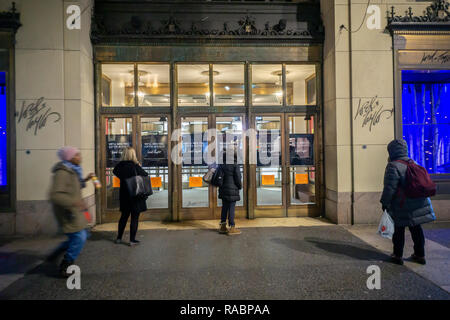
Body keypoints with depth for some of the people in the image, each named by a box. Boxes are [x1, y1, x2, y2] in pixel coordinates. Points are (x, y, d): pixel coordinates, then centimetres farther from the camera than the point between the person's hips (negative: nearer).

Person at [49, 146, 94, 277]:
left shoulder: (72, 171, 10)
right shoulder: (62, 173, -21)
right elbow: (55, 195, -29)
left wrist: (85, 180, 13)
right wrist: (74, 202, -36)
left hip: (73, 211, 10)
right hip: (67, 212, -10)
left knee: (83, 235, 16)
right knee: (79, 238, -7)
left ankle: (54, 255, 29)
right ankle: (64, 268, 11)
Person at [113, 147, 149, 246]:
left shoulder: (119, 166, -3)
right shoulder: (135, 166, -17)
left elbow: (115, 172, 16)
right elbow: (146, 176, -10)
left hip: (124, 195, 5)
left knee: (124, 216, 19)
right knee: (135, 217, 5)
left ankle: (119, 238, 29)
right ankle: (132, 240, 10)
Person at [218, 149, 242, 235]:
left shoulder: (221, 166, 6)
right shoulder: (235, 166, -14)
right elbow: (238, 179, -12)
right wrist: (240, 186, 5)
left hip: (223, 190, 7)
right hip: (232, 190, -6)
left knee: (224, 208, 15)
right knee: (231, 209, -1)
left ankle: (223, 227, 22)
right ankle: (232, 228, 5)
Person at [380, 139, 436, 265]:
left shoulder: (393, 166, -16)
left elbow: (390, 188, -19)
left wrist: (385, 202, -9)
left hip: (402, 206, -7)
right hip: (418, 203, 7)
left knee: (399, 230, 5)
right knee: (416, 228, 15)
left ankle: (398, 255, 13)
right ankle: (420, 255, 24)